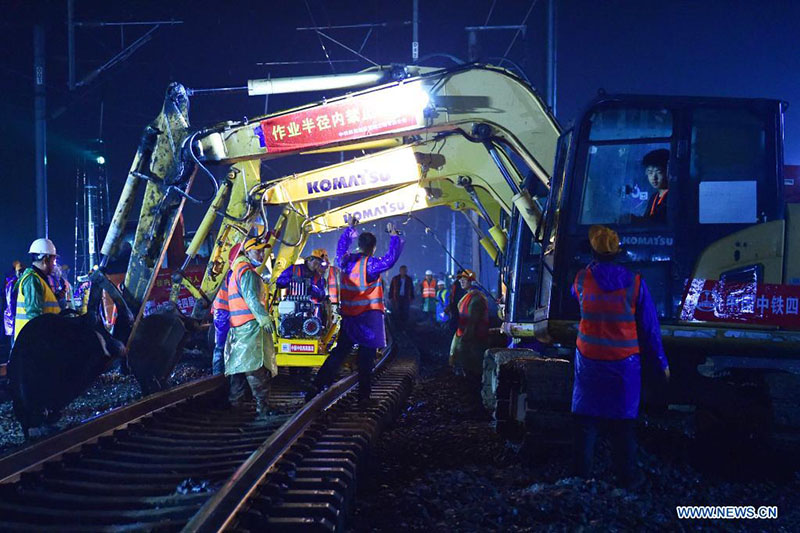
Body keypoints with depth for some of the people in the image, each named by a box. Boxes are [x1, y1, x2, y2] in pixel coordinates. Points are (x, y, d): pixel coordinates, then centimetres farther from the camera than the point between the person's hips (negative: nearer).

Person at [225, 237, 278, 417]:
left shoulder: (237, 271, 25)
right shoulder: (247, 271, -9)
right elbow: (251, 297, -21)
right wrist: (264, 317, -27)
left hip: (239, 327, 11)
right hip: (251, 325, -11)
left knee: (240, 368, 13)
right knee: (257, 368, -13)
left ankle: (234, 405, 17)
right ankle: (263, 409, -16)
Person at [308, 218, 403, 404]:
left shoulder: (346, 261, 3)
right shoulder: (370, 264, -14)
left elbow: (341, 247, 22)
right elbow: (391, 258, -21)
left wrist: (350, 228, 29)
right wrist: (394, 235, -10)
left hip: (348, 315, 6)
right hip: (368, 316, -6)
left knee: (339, 352, 11)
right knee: (366, 357, 3)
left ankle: (317, 386, 2)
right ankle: (363, 395, 7)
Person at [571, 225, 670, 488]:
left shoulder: (582, 279, -6)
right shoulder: (634, 282, -8)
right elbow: (649, 328, -3)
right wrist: (661, 362, 8)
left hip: (589, 361, 1)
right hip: (624, 362, -1)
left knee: (586, 419, 10)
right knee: (623, 422, 8)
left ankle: (582, 474, 13)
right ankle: (627, 478, 14)